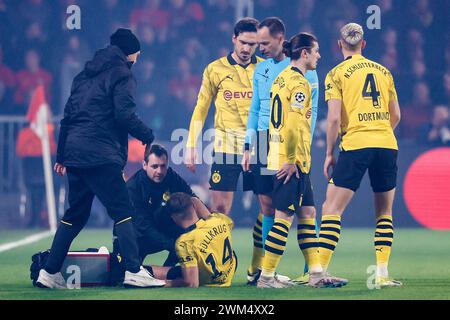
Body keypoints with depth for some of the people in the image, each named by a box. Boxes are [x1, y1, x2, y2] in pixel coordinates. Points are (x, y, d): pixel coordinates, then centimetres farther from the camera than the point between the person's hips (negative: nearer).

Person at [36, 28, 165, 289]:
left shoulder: (86, 75, 21)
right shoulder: (121, 74, -2)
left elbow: (68, 117, 21)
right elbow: (125, 115, -14)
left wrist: (62, 156, 23)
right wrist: (148, 136, 1)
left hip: (75, 154, 8)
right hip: (101, 156, -8)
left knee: (75, 215, 14)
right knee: (123, 211, -7)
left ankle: (50, 272, 13)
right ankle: (134, 271, -16)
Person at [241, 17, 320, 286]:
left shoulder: (302, 68, -4)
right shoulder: (261, 69, 15)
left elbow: (311, 111, -8)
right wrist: (249, 147, 13)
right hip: (264, 145, 6)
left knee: (306, 208, -7)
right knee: (267, 207, 9)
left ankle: (312, 270, -5)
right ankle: (259, 266, 15)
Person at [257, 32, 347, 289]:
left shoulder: (282, 78, 15)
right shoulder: (299, 83, -14)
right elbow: (293, 126, -22)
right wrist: (291, 160, -19)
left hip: (280, 159, 10)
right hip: (292, 161, -10)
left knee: (306, 215, 11)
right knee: (284, 216, -6)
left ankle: (316, 274, 12)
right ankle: (266, 277, -3)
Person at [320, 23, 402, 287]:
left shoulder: (337, 74, 2)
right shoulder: (384, 72, 14)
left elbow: (334, 118, -6)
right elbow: (396, 115, 15)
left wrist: (329, 153, 3)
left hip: (355, 145, -4)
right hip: (387, 145, 4)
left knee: (332, 209, 1)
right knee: (384, 212, 14)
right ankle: (382, 273, 7)